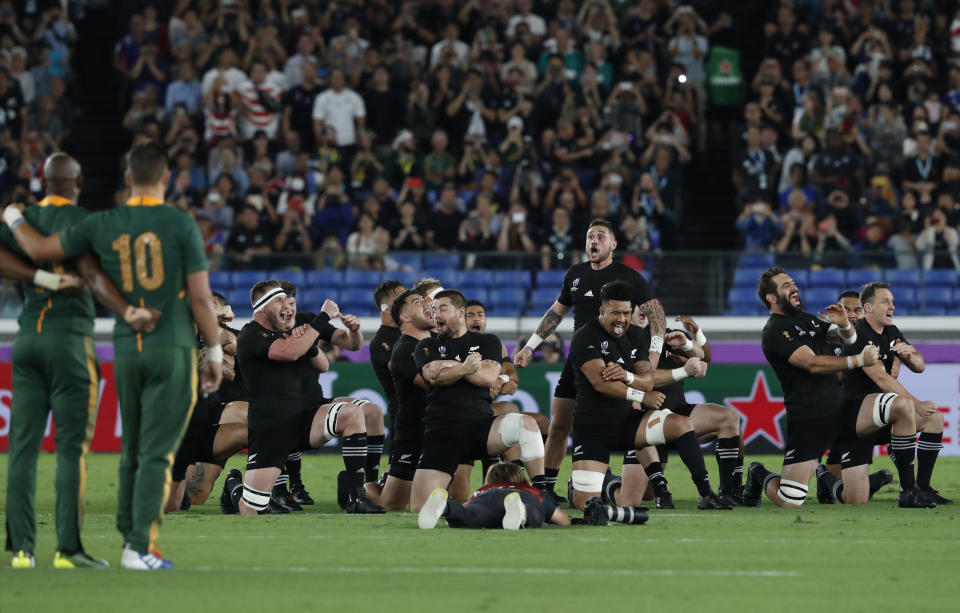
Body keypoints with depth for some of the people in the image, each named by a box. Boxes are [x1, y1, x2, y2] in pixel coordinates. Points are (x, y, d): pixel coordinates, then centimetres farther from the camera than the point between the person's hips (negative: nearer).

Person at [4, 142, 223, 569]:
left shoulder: (103, 225, 2)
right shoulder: (180, 225, -6)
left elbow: (39, 249, 8)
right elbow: (201, 297, -6)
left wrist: (14, 218, 28)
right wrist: (214, 352, 4)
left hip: (126, 351, 4)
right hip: (173, 350, -4)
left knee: (132, 451, 16)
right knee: (156, 453, -3)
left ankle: (130, 540, 18)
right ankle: (141, 548, -8)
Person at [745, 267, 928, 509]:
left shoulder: (806, 319, 19)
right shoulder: (774, 331, -8)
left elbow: (848, 339, 20)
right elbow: (812, 364, -19)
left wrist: (844, 324, -3)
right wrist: (858, 360, -22)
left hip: (840, 408, 8)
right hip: (808, 422, -8)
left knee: (903, 406, -11)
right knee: (790, 502, -16)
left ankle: (909, 493, -6)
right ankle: (760, 476, 22)